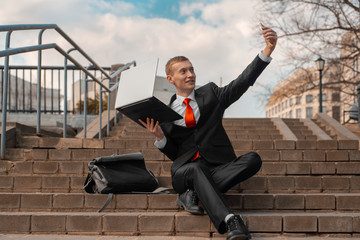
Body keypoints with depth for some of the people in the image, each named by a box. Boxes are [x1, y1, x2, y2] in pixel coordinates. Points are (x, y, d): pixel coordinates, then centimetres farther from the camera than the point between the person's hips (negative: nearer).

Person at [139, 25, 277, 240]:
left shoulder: (210, 94, 12)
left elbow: (243, 82, -4)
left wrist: (268, 50, -16)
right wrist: (159, 137, -8)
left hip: (218, 167, 2)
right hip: (185, 171, -1)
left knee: (253, 159, -27)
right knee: (195, 169, -37)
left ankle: (194, 194, -27)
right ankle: (230, 222, -47)